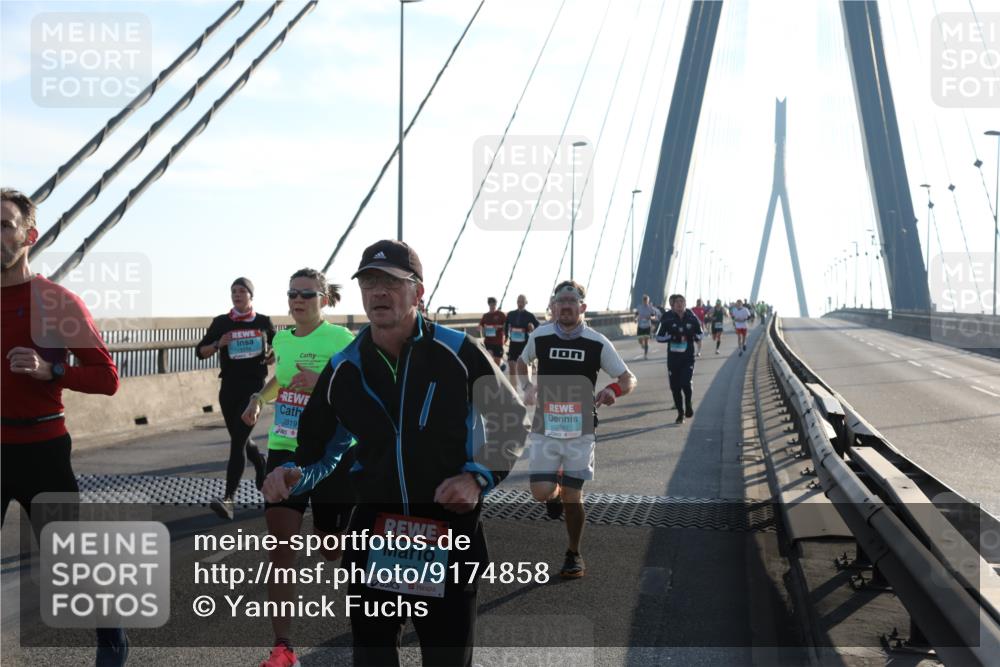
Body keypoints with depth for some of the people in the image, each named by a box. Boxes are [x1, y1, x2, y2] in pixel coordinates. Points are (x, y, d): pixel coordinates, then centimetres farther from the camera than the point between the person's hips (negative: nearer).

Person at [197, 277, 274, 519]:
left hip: (254, 387, -4)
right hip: (229, 388, 4)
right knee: (241, 438, 16)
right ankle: (262, 470, 47)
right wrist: (218, 345, -11)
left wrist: (271, 356, -5)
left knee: (238, 441, -14)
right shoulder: (221, 323, 5)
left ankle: (228, 498, -20)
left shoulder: (263, 322, 3)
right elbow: (200, 351, 7)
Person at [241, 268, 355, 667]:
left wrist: (321, 384, -28)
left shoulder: (341, 339, -10)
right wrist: (259, 398, 9)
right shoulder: (281, 339, 8)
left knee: (334, 549, 7)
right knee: (280, 546, -4)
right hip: (285, 450, 5)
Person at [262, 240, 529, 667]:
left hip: (451, 536, -3)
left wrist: (479, 477, -11)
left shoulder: (458, 352, -9)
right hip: (373, 536, 3)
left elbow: (512, 423, 2)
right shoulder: (343, 370, 1)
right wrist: (294, 476, -10)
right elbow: (321, 452, 11)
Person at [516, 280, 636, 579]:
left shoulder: (597, 343, -5)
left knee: (573, 497, 2)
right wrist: (528, 386, 2)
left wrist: (613, 391, -22)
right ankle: (556, 490, 29)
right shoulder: (540, 336, -1)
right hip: (545, 428, 1)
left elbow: (629, 379, 0)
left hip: (580, 430, -1)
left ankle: (574, 555, 23)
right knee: (541, 493, -10)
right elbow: (522, 362, 21)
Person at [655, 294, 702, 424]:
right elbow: (659, 337, -3)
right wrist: (672, 337, -17)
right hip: (673, 357, 1)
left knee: (686, 383, -16)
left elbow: (700, 334, 11)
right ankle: (680, 413, 21)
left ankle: (688, 403, 15)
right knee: (675, 386, 5)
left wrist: (692, 336, -10)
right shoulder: (668, 319, -5)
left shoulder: (691, 318, -2)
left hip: (688, 356, -1)